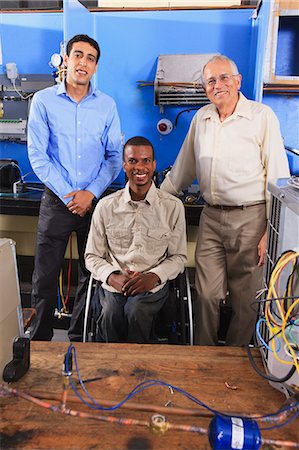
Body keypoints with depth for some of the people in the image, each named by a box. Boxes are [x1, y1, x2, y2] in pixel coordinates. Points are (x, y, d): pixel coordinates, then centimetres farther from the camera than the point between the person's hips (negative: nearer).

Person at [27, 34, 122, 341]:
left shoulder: (107, 105, 6)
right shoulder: (43, 101, 1)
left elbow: (115, 156, 3)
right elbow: (37, 155, -4)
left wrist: (90, 193, -9)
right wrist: (68, 195, -10)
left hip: (95, 201, 2)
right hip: (56, 201, -1)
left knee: (91, 275, 10)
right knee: (45, 276, 4)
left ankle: (79, 339, 30)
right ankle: (40, 340, 25)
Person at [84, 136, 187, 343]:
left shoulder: (173, 206, 2)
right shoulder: (106, 206, 4)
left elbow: (179, 257, 7)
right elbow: (92, 256, 9)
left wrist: (154, 276, -12)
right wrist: (112, 277, -10)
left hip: (152, 286, -1)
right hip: (114, 284, 1)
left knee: (135, 313, -30)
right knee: (110, 315, -28)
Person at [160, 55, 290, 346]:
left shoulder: (262, 117, -3)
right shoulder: (201, 118, 11)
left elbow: (278, 176, -6)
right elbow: (182, 170, 21)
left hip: (249, 219, -3)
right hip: (211, 218, 4)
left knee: (245, 298, 8)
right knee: (206, 294, 8)